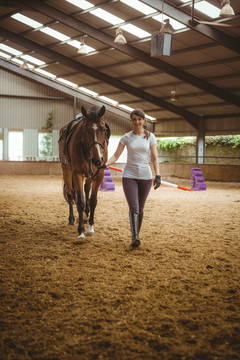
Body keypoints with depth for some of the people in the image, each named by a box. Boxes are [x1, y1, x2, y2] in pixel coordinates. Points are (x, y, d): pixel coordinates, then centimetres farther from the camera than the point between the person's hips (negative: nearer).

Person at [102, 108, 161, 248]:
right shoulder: (126, 137, 2)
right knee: (133, 207, -12)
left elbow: (155, 158, 0)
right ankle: (135, 238, -17)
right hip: (129, 176, -1)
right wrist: (105, 164, -16)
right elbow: (116, 155, 1)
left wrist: (158, 176, -10)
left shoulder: (150, 137, 2)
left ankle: (136, 235, 24)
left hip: (145, 176, 1)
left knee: (140, 208, 9)